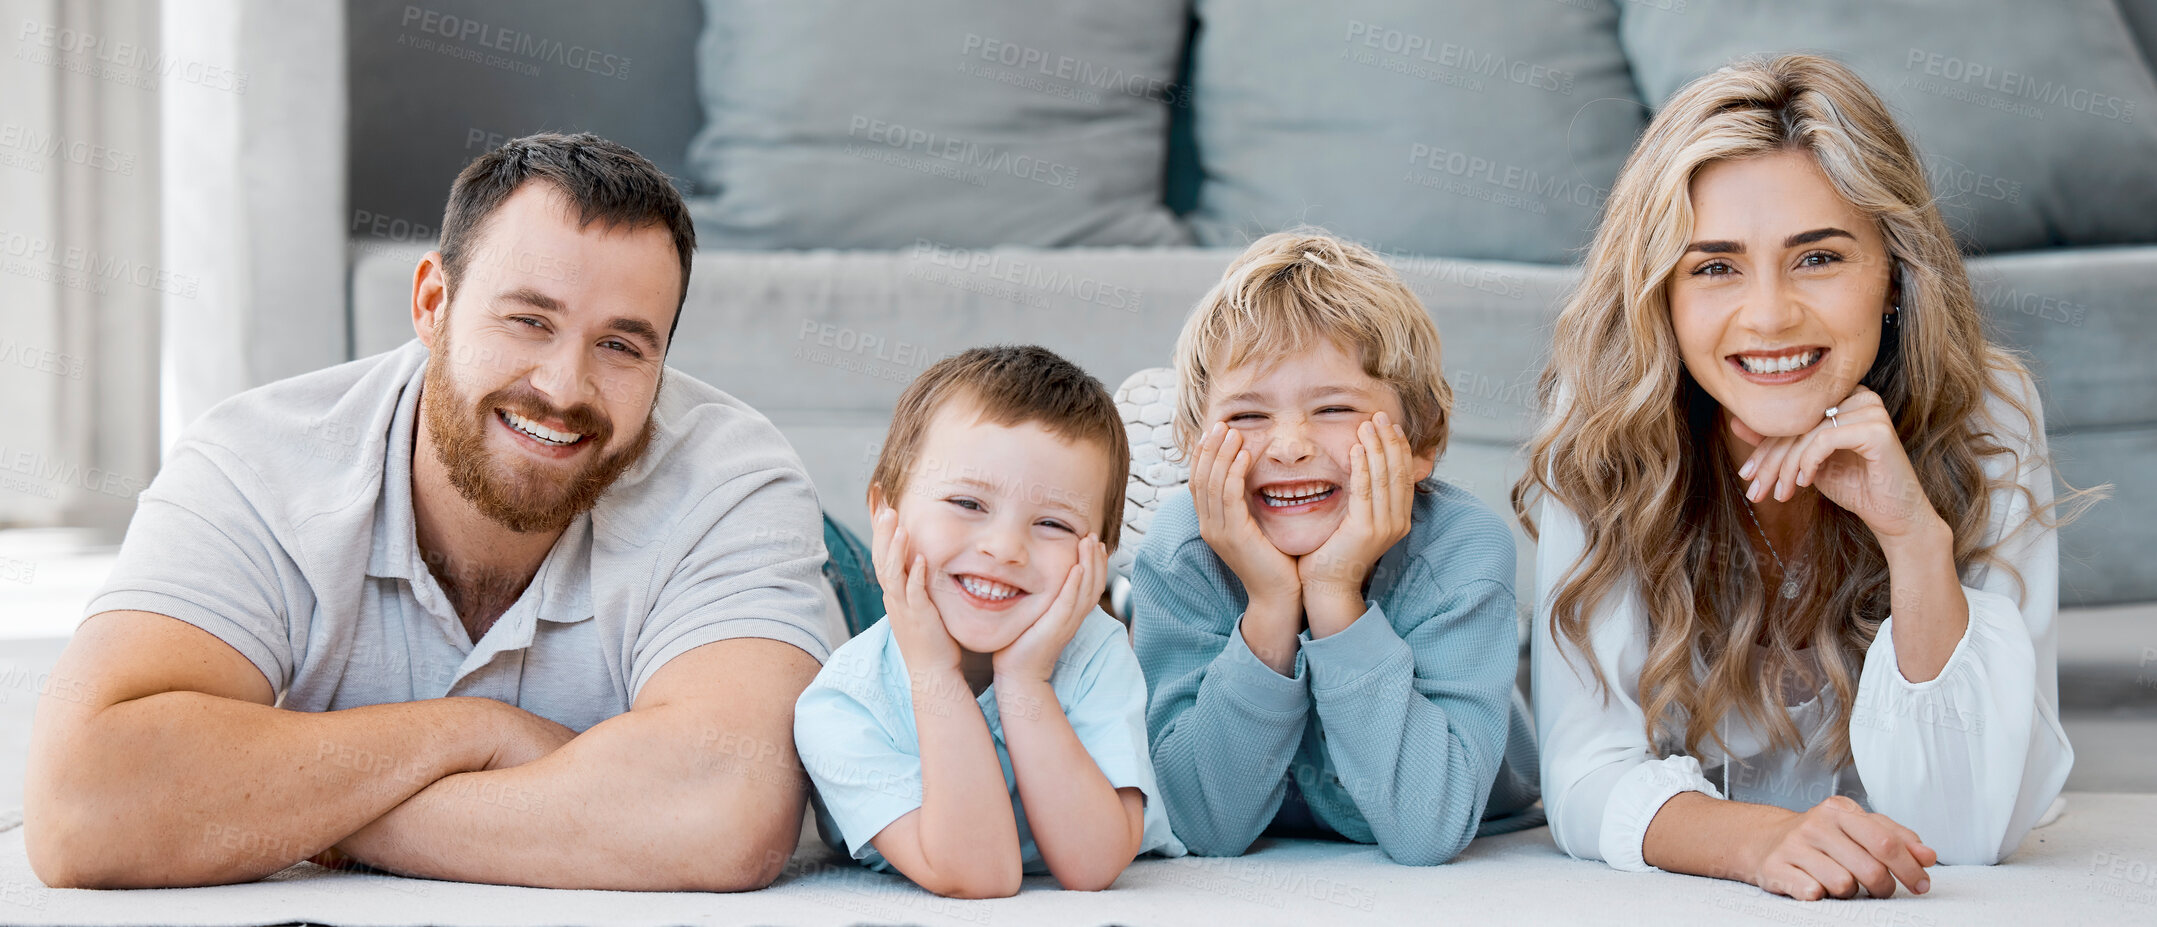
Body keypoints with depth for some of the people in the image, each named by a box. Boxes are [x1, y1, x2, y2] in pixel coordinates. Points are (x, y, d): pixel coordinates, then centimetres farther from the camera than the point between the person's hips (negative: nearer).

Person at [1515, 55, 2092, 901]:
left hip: (1896, 901, 0)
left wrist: (1917, 537, -31)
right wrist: (1759, 840, -38)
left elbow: (1968, 829, -19)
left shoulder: (1983, 422, -15)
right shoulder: (1602, 430, -15)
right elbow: (1587, 774, -18)